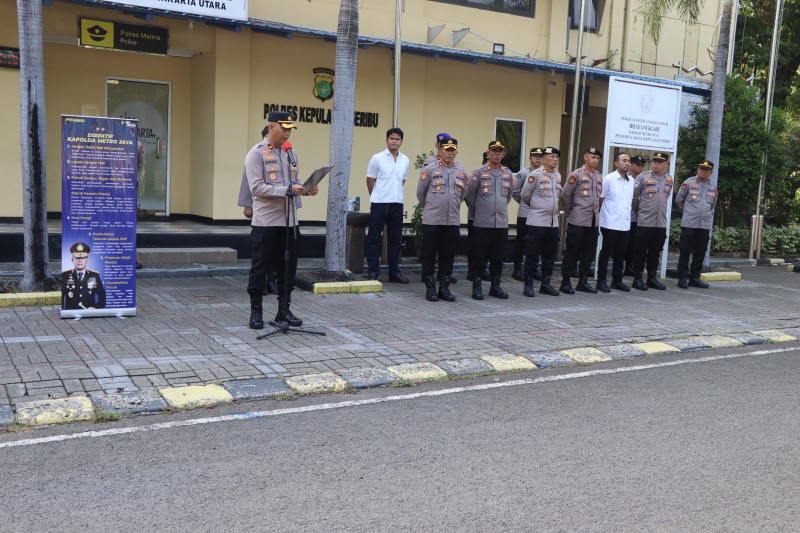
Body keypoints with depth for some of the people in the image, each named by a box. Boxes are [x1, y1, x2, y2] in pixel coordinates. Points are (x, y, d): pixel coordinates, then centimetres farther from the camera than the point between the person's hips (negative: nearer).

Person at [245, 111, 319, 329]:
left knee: (288, 266, 8)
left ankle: (284, 309, 19)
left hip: (288, 220, 6)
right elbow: (257, 188, -15)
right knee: (260, 266, 1)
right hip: (265, 221, -6)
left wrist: (307, 189, 1)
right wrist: (287, 189, -22)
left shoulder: (289, 153, 15)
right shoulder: (257, 154, -6)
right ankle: (256, 311, 11)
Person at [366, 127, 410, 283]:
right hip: (379, 203, -4)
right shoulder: (377, 158, -2)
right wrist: (376, 198, 8)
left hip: (397, 203, 4)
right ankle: (372, 272, 6)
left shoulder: (405, 160, 10)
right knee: (374, 238, -1)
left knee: (395, 239, 8)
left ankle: (394, 272, 17)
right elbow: (370, 180, 4)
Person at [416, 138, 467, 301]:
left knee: (448, 256, 7)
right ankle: (430, 288, 9)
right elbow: (420, 193, 7)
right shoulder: (429, 169, -2)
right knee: (429, 255, 1)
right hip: (432, 220, -3)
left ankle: (444, 287, 15)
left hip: (453, 221, 3)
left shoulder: (461, 172, 9)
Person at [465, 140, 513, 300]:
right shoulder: (479, 171, -3)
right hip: (482, 223, -4)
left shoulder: (507, 173, 11)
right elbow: (469, 194, 3)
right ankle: (476, 287, 6)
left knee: (498, 257, 9)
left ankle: (495, 286, 17)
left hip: (502, 222, 4)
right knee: (479, 257, -1)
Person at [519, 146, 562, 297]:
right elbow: (524, 195, -1)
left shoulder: (558, 176, 13)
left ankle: (545, 284, 19)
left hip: (553, 221, 7)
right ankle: (528, 285, 5)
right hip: (537, 221, -6)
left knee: (550, 255, 9)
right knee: (532, 254, -2)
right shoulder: (535, 175, -8)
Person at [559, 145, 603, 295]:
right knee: (572, 252, -3)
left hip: (593, 221, 6)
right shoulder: (576, 175, -6)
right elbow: (565, 195, -5)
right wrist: (570, 212, 1)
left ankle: (583, 282, 17)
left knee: (589, 253, 8)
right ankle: (565, 282, 5)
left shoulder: (599, 177, 14)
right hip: (578, 221, -6)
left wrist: (595, 211, 16)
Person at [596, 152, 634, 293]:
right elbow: (600, 199, -1)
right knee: (606, 252, -1)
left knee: (620, 253, 11)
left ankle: (617, 280, 21)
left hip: (625, 225, 6)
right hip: (610, 224, -5)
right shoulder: (608, 179, -5)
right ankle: (601, 281, 7)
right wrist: (599, 215, 1)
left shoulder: (631, 181, 12)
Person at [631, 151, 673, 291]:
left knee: (655, 253, 10)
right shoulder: (643, 177, -3)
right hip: (645, 222, -4)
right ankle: (637, 279, 6)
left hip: (661, 223, 4)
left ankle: (652, 278, 19)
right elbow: (634, 196, 0)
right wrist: (638, 212, 6)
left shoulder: (669, 180, 12)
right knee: (641, 252, 0)